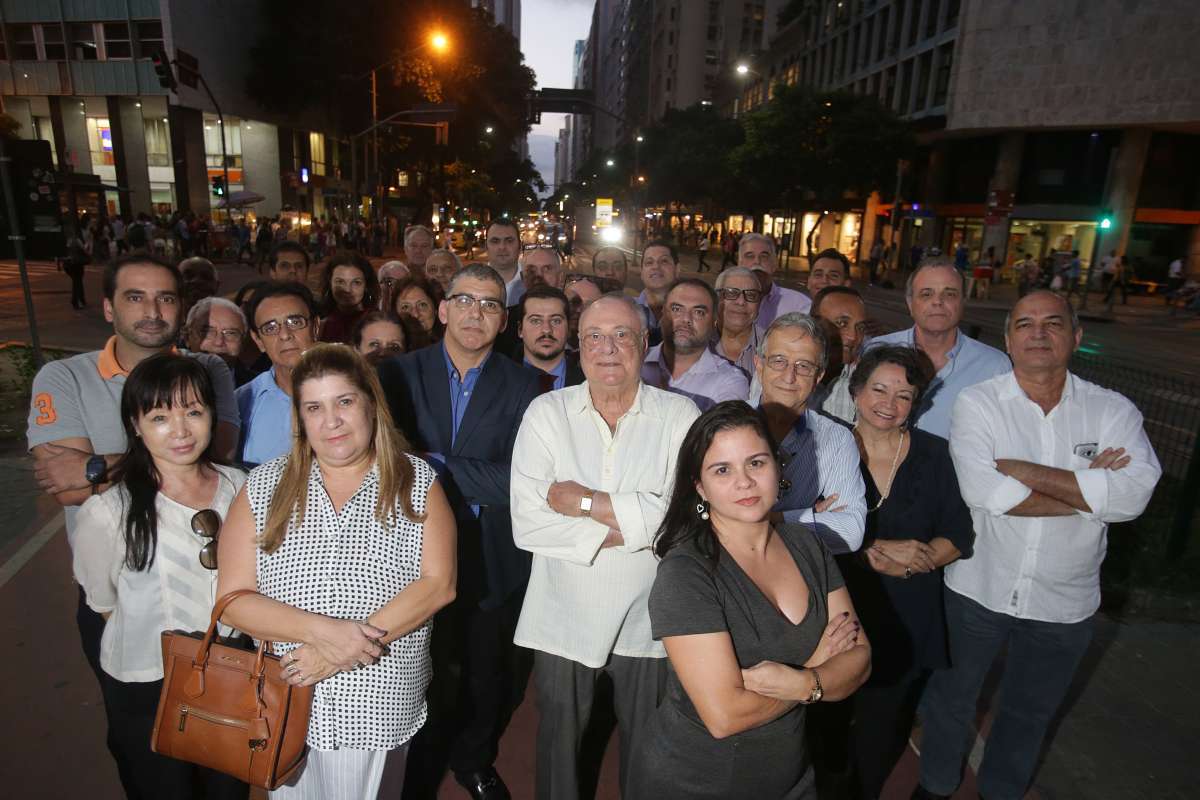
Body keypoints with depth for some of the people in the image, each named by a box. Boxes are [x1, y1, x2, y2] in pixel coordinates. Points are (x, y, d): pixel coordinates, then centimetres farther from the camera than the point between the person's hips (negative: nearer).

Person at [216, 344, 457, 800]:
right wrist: (323, 631, -21)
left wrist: (342, 653, -20)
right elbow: (233, 599, -5)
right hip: (285, 706, 2)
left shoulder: (417, 482, -6)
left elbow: (438, 584, -13)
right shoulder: (264, 488, -3)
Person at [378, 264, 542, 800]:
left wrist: (438, 466, -19)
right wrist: (476, 482, -18)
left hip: (492, 562, 1)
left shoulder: (521, 386, -6)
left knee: (487, 676, 20)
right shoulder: (399, 374, -3)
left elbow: (519, 478, -15)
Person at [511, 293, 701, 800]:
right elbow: (527, 523, -14)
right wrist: (624, 528, -18)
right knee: (558, 744, 22)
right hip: (562, 620, 1)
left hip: (647, 621, 0)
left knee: (647, 751, 21)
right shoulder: (546, 413, -6)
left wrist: (587, 501, -18)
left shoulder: (679, 416, -7)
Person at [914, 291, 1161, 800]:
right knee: (951, 700, 19)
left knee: (1028, 715, 24)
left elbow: (1134, 494, -23)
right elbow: (982, 491, -27)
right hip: (976, 589, -2)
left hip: (1063, 605, 2)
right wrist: (1088, 488, -19)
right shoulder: (977, 404, -12)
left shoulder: (1113, 410, -6)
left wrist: (1027, 471, -25)